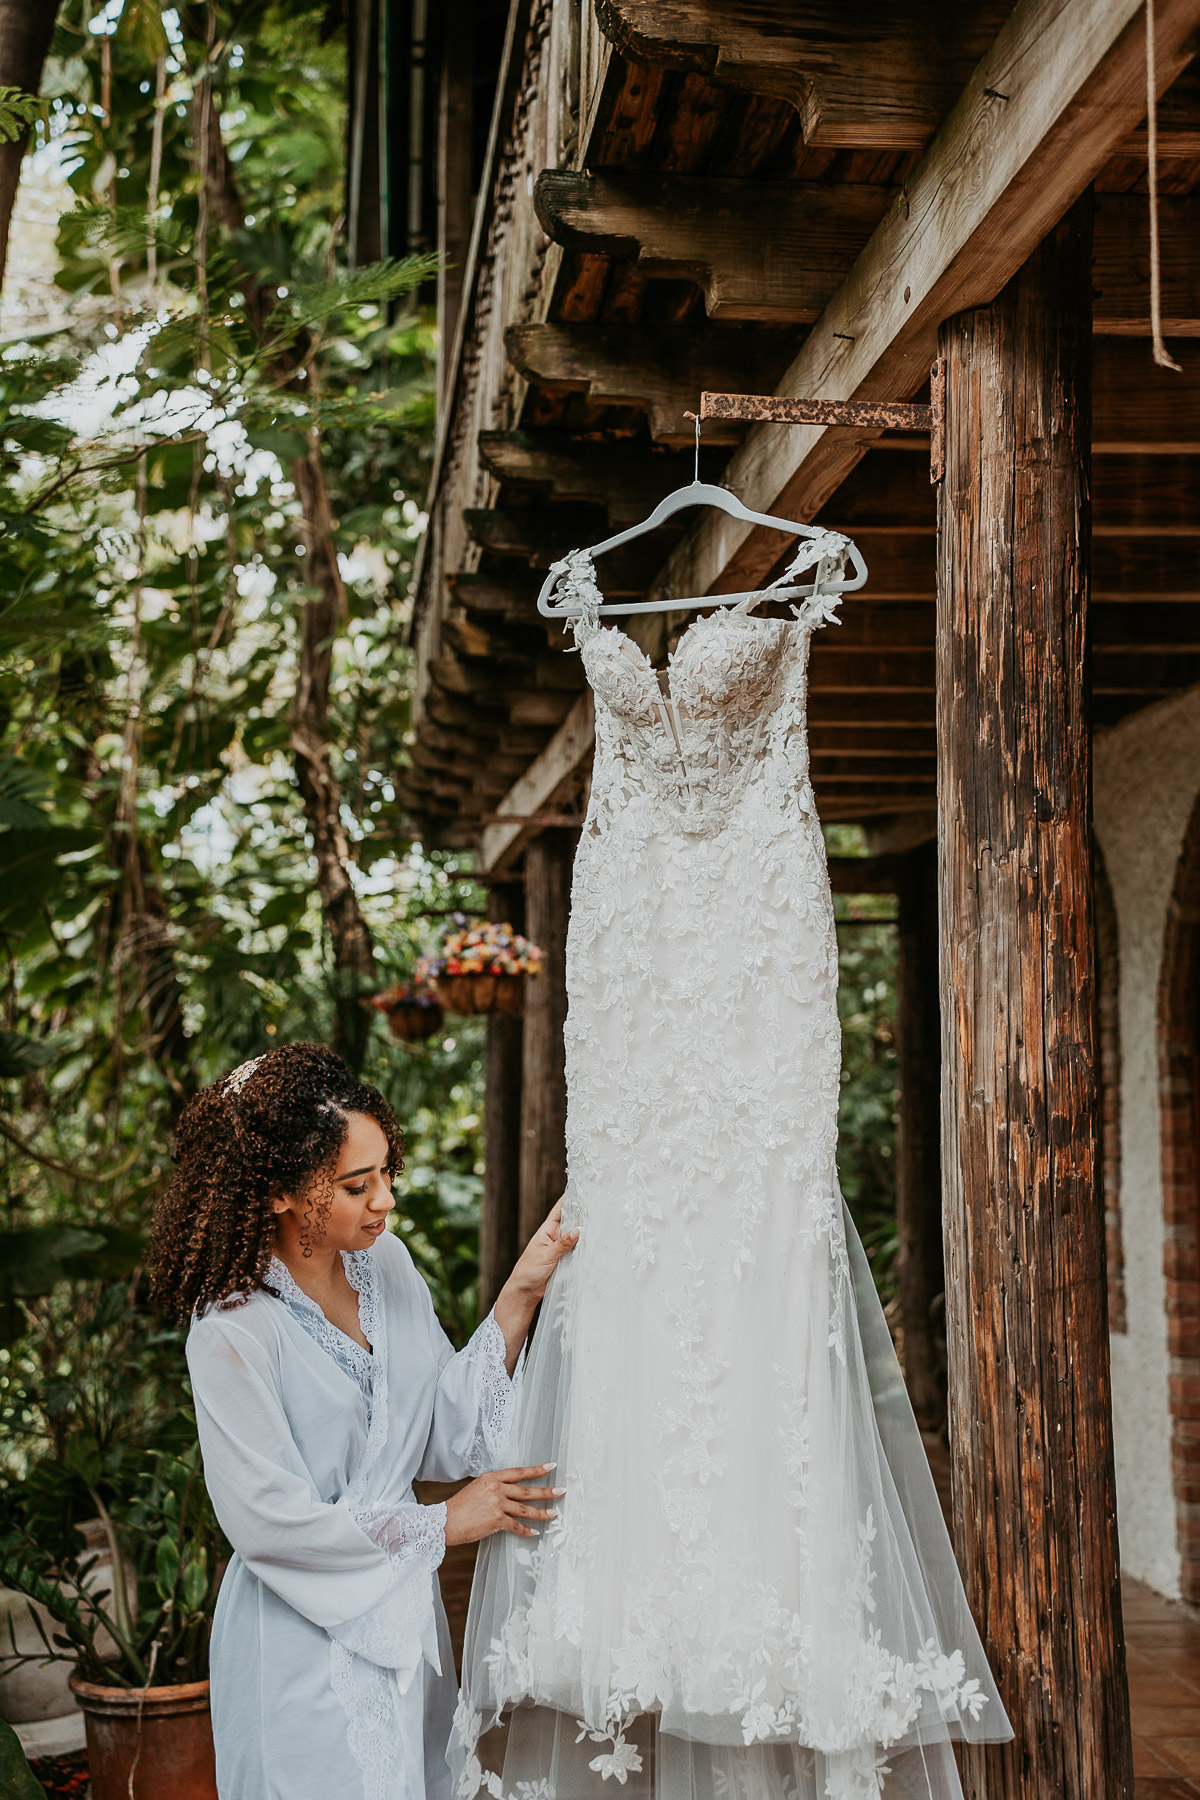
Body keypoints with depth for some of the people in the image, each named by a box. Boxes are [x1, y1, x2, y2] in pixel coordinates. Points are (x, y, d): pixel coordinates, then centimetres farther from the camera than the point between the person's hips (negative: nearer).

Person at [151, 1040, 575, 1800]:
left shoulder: (387, 1262, -1)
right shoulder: (232, 1331, -21)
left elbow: (446, 1433, -1)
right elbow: (272, 1520, -20)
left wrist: (517, 1299, -11)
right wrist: (444, 1523, -13)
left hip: (404, 1615, 7)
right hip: (308, 1634, -7)